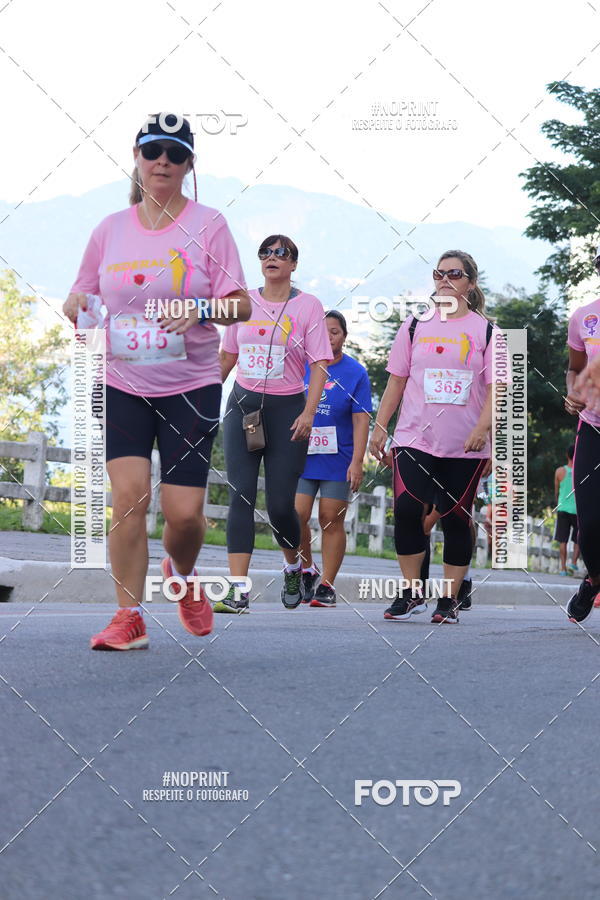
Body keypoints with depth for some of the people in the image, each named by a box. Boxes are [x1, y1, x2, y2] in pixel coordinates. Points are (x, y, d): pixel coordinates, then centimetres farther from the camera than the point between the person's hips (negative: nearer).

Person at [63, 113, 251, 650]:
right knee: (129, 494, -13)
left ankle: (182, 574, 29)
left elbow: (242, 305, -4)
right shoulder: (110, 229, 7)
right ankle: (129, 618, -4)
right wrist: (76, 305, -6)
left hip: (191, 389, -2)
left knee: (185, 511, -5)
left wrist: (203, 309, -23)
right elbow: (82, 296, 17)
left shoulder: (207, 225, -1)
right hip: (120, 386, 2)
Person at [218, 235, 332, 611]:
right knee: (241, 496, -9)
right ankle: (237, 592, -13)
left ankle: (294, 565, 28)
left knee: (280, 504, -4)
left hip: (286, 409, -3)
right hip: (243, 406, 3)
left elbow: (320, 364, -6)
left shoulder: (308, 305, 0)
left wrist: (308, 413, -16)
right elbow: (227, 356, 20)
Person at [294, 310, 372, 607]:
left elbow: (361, 419, -4)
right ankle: (306, 570, 16)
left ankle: (326, 584, 7)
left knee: (331, 520, -1)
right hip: (301, 457, 2)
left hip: (338, 459, -2)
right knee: (297, 516, -7)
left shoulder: (356, 373, 0)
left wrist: (357, 462, -11)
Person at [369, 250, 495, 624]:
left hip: (465, 445, -1)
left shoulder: (485, 331, 4)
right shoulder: (416, 326, 10)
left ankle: (450, 600, 12)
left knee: (456, 519, 3)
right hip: (415, 439, 1)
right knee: (406, 509, -14)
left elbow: (495, 386, -1)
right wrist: (379, 428, 6)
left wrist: (483, 428, -15)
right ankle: (412, 594, -3)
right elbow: (396, 381, 11)